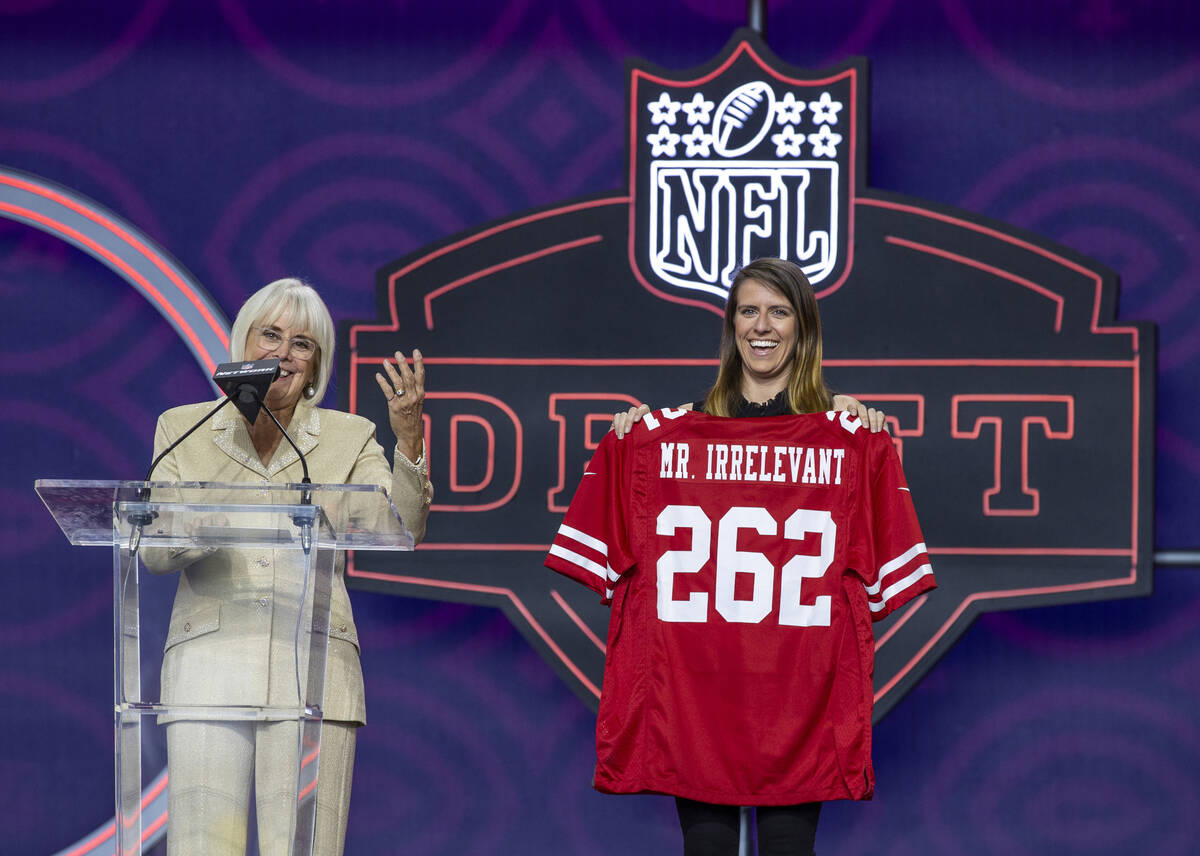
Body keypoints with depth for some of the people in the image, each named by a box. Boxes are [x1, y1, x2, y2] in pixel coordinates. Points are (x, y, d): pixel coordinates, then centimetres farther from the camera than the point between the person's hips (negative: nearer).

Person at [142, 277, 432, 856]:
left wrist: (408, 439, -16)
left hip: (313, 663, 0)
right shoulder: (183, 428, 13)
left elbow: (401, 531, -1)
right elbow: (153, 551, 5)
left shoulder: (348, 437, 12)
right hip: (209, 661, 0)